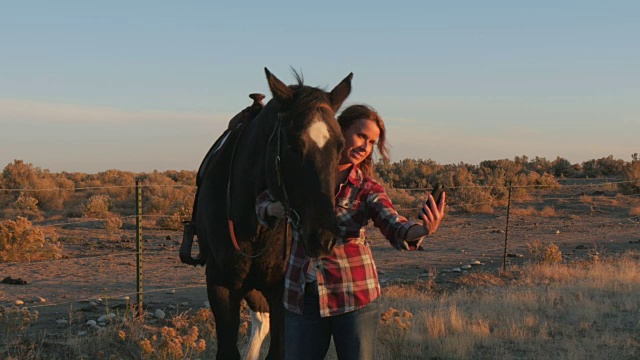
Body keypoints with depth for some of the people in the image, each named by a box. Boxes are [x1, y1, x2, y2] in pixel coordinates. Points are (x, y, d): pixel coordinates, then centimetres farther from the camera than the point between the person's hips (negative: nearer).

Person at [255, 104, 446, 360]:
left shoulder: (367, 189, -5)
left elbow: (395, 227, -22)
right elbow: (262, 203, 12)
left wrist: (421, 230, -45)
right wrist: (276, 209, -13)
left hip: (355, 298, -2)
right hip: (301, 296, 2)